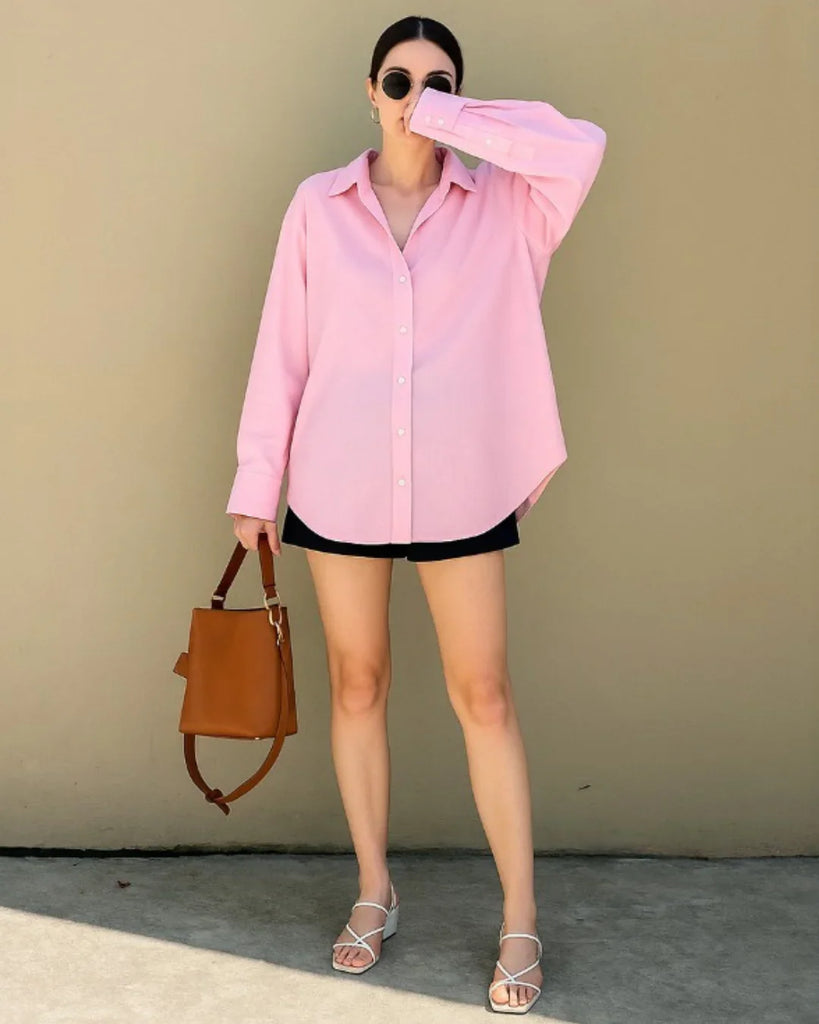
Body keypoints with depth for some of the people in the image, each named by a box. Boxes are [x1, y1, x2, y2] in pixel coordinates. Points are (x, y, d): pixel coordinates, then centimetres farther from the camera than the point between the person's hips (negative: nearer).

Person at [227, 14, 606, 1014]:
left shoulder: (498, 203, 1)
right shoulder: (318, 205, 3)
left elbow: (581, 147, -19)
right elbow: (281, 348, 4)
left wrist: (451, 116, -14)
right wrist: (256, 481, 2)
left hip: (459, 488, -1)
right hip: (338, 486, 2)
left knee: (484, 695, 3)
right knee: (356, 686, 12)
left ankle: (520, 921, 14)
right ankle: (374, 891, 29)